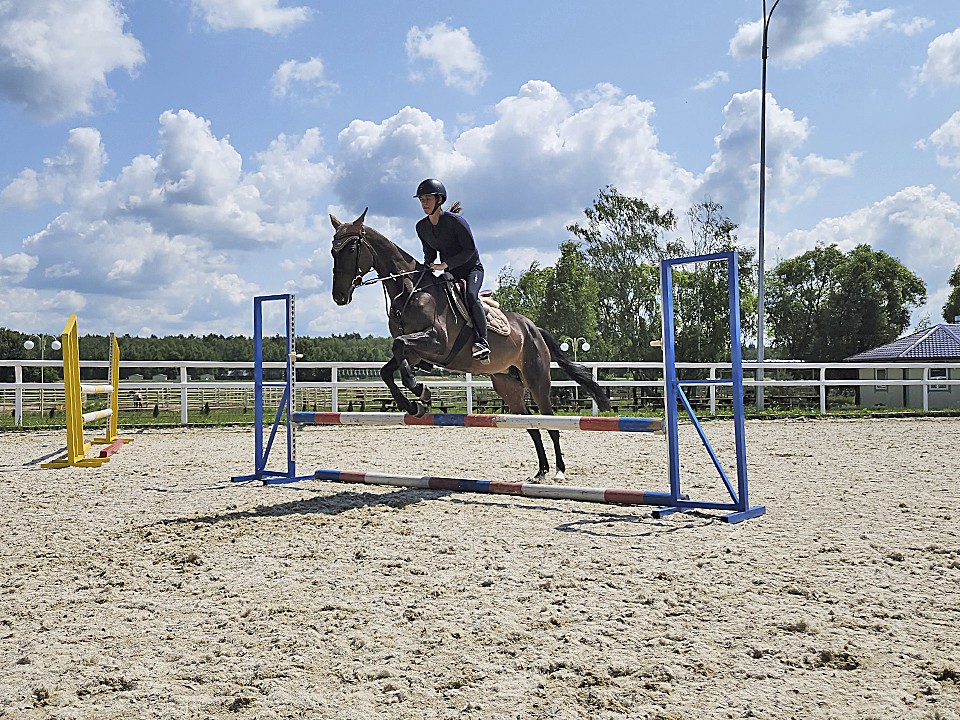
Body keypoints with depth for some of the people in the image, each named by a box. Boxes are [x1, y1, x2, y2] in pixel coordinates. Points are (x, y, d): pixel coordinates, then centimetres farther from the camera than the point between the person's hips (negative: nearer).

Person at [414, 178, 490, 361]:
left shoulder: (455, 221, -18)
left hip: (471, 269, -6)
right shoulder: (422, 227, 2)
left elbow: (470, 249, -19)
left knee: (471, 296, -32)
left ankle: (482, 341, -29)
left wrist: (446, 264, -27)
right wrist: (428, 266, -9)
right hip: (450, 274, 7)